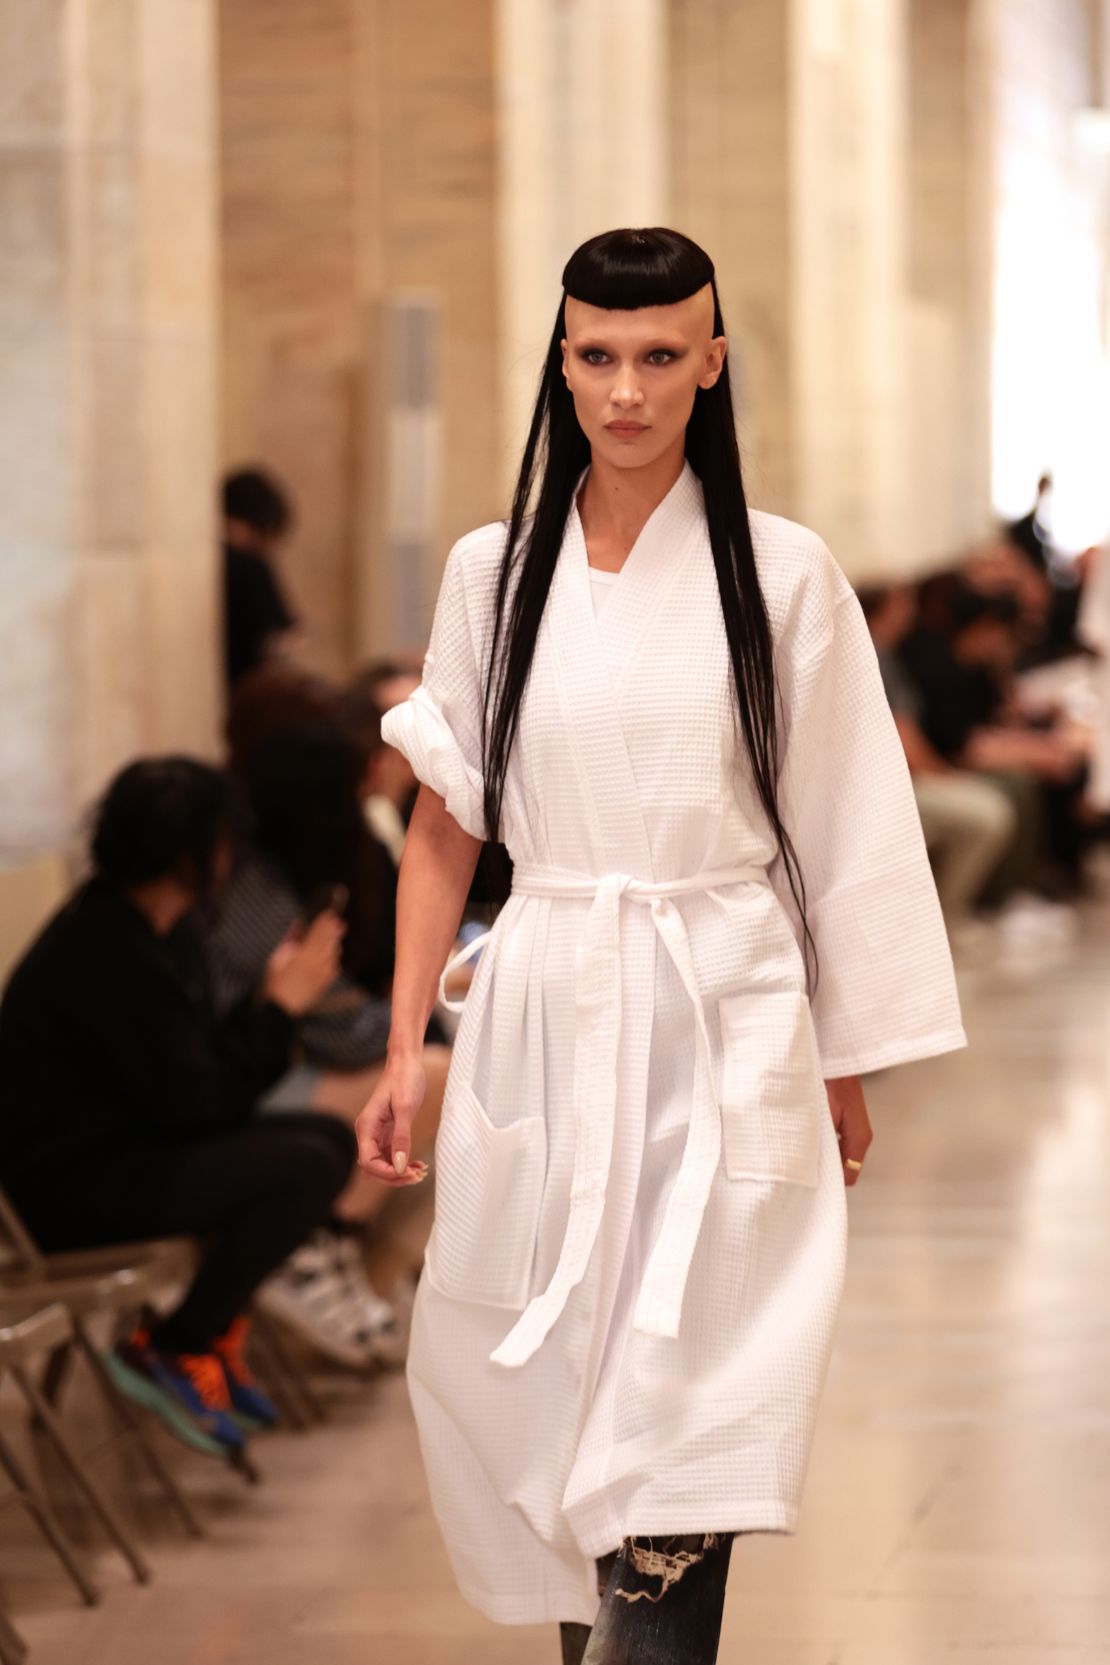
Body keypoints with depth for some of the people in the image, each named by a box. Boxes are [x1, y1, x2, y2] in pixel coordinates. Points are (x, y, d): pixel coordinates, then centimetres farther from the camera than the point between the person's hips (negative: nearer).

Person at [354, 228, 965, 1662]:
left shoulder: (783, 576, -1)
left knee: (677, 1430, -10)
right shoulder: (493, 572, 6)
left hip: (723, 1027, -3)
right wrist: (403, 1050, 4)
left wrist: (846, 1070, 4)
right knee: (527, 1383, 7)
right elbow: (443, 822, 9)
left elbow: (842, 834, 3)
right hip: (543, 1009, 3)